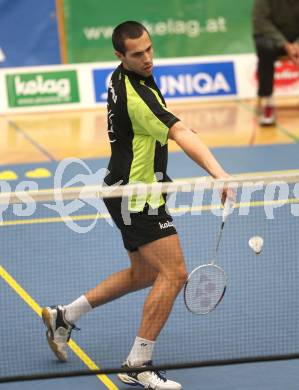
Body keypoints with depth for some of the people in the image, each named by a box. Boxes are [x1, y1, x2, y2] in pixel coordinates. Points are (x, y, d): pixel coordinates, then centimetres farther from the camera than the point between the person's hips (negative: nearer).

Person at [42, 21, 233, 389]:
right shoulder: (136, 95, -25)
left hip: (129, 192, 10)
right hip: (136, 197, -10)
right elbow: (181, 133, -37)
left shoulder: (122, 78, 6)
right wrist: (217, 171, -46)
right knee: (174, 274, -11)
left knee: (143, 274, 21)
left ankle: (64, 316, 27)